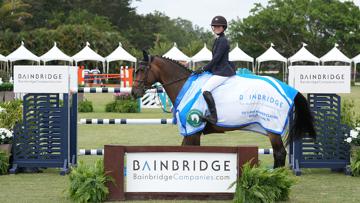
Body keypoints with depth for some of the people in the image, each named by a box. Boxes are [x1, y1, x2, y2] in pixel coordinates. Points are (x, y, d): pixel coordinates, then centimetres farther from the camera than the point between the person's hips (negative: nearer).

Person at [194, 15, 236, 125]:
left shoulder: (222, 41, -12)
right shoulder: (218, 40, 19)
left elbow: (216, 58, -17)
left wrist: (203, 69, -14)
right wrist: (205, 69, 18)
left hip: (222, 72, -11)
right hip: (218, 71, 11)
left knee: (205, 89, -26)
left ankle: (213, 117, -31)